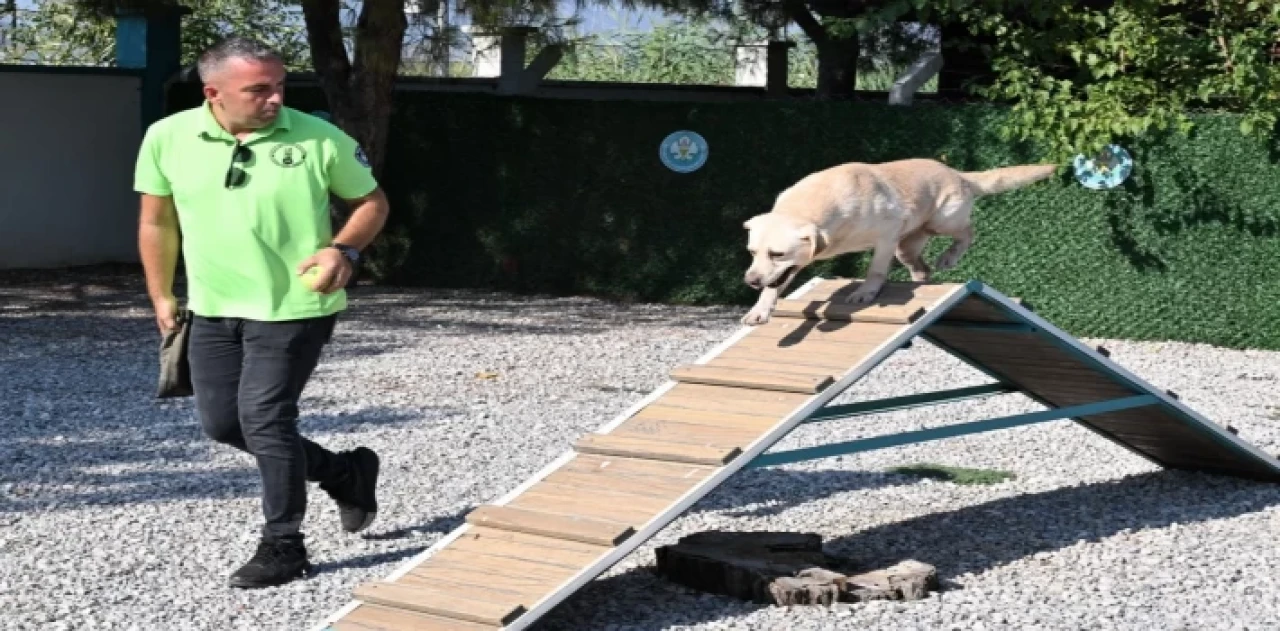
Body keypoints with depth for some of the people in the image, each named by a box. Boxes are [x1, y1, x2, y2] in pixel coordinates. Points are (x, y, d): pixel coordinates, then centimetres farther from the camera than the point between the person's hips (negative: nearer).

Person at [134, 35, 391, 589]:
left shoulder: (319, 139, -14)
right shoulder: (167, 139, -6)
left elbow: (371, 201, 0)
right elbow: (157, 222, 8)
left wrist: (344, 249, -18)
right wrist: (162, 297, 12)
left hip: (294, 307, -5)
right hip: (213, 309, 5)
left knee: (265, 418, -7)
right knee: (221, 422, 9)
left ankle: (283, 547, 11)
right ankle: (346, 473, 28)